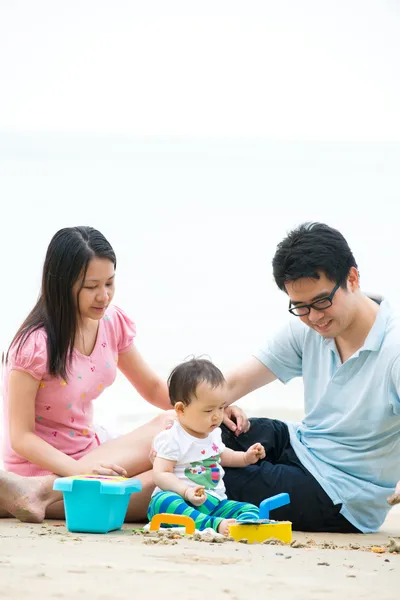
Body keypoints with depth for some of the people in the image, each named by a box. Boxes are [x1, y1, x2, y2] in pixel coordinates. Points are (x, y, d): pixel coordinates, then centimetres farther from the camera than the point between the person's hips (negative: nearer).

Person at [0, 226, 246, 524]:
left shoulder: (112, 322, 1)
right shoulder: (35, 344, -17)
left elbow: (153, 387, 12)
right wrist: (79, 470, -33)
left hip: (89, 453, 8)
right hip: (42, 464, -7)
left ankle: (46, 493, -28)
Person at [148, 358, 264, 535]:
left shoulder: (213, 434, 16)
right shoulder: (172, 439, -9)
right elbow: (161, 474, -16)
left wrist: (245, 457, 23)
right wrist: (186, 492, -28)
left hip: (214, 503, 7)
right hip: (183, 502, -7)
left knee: (250, 510, -14)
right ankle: (215, 525, -57)